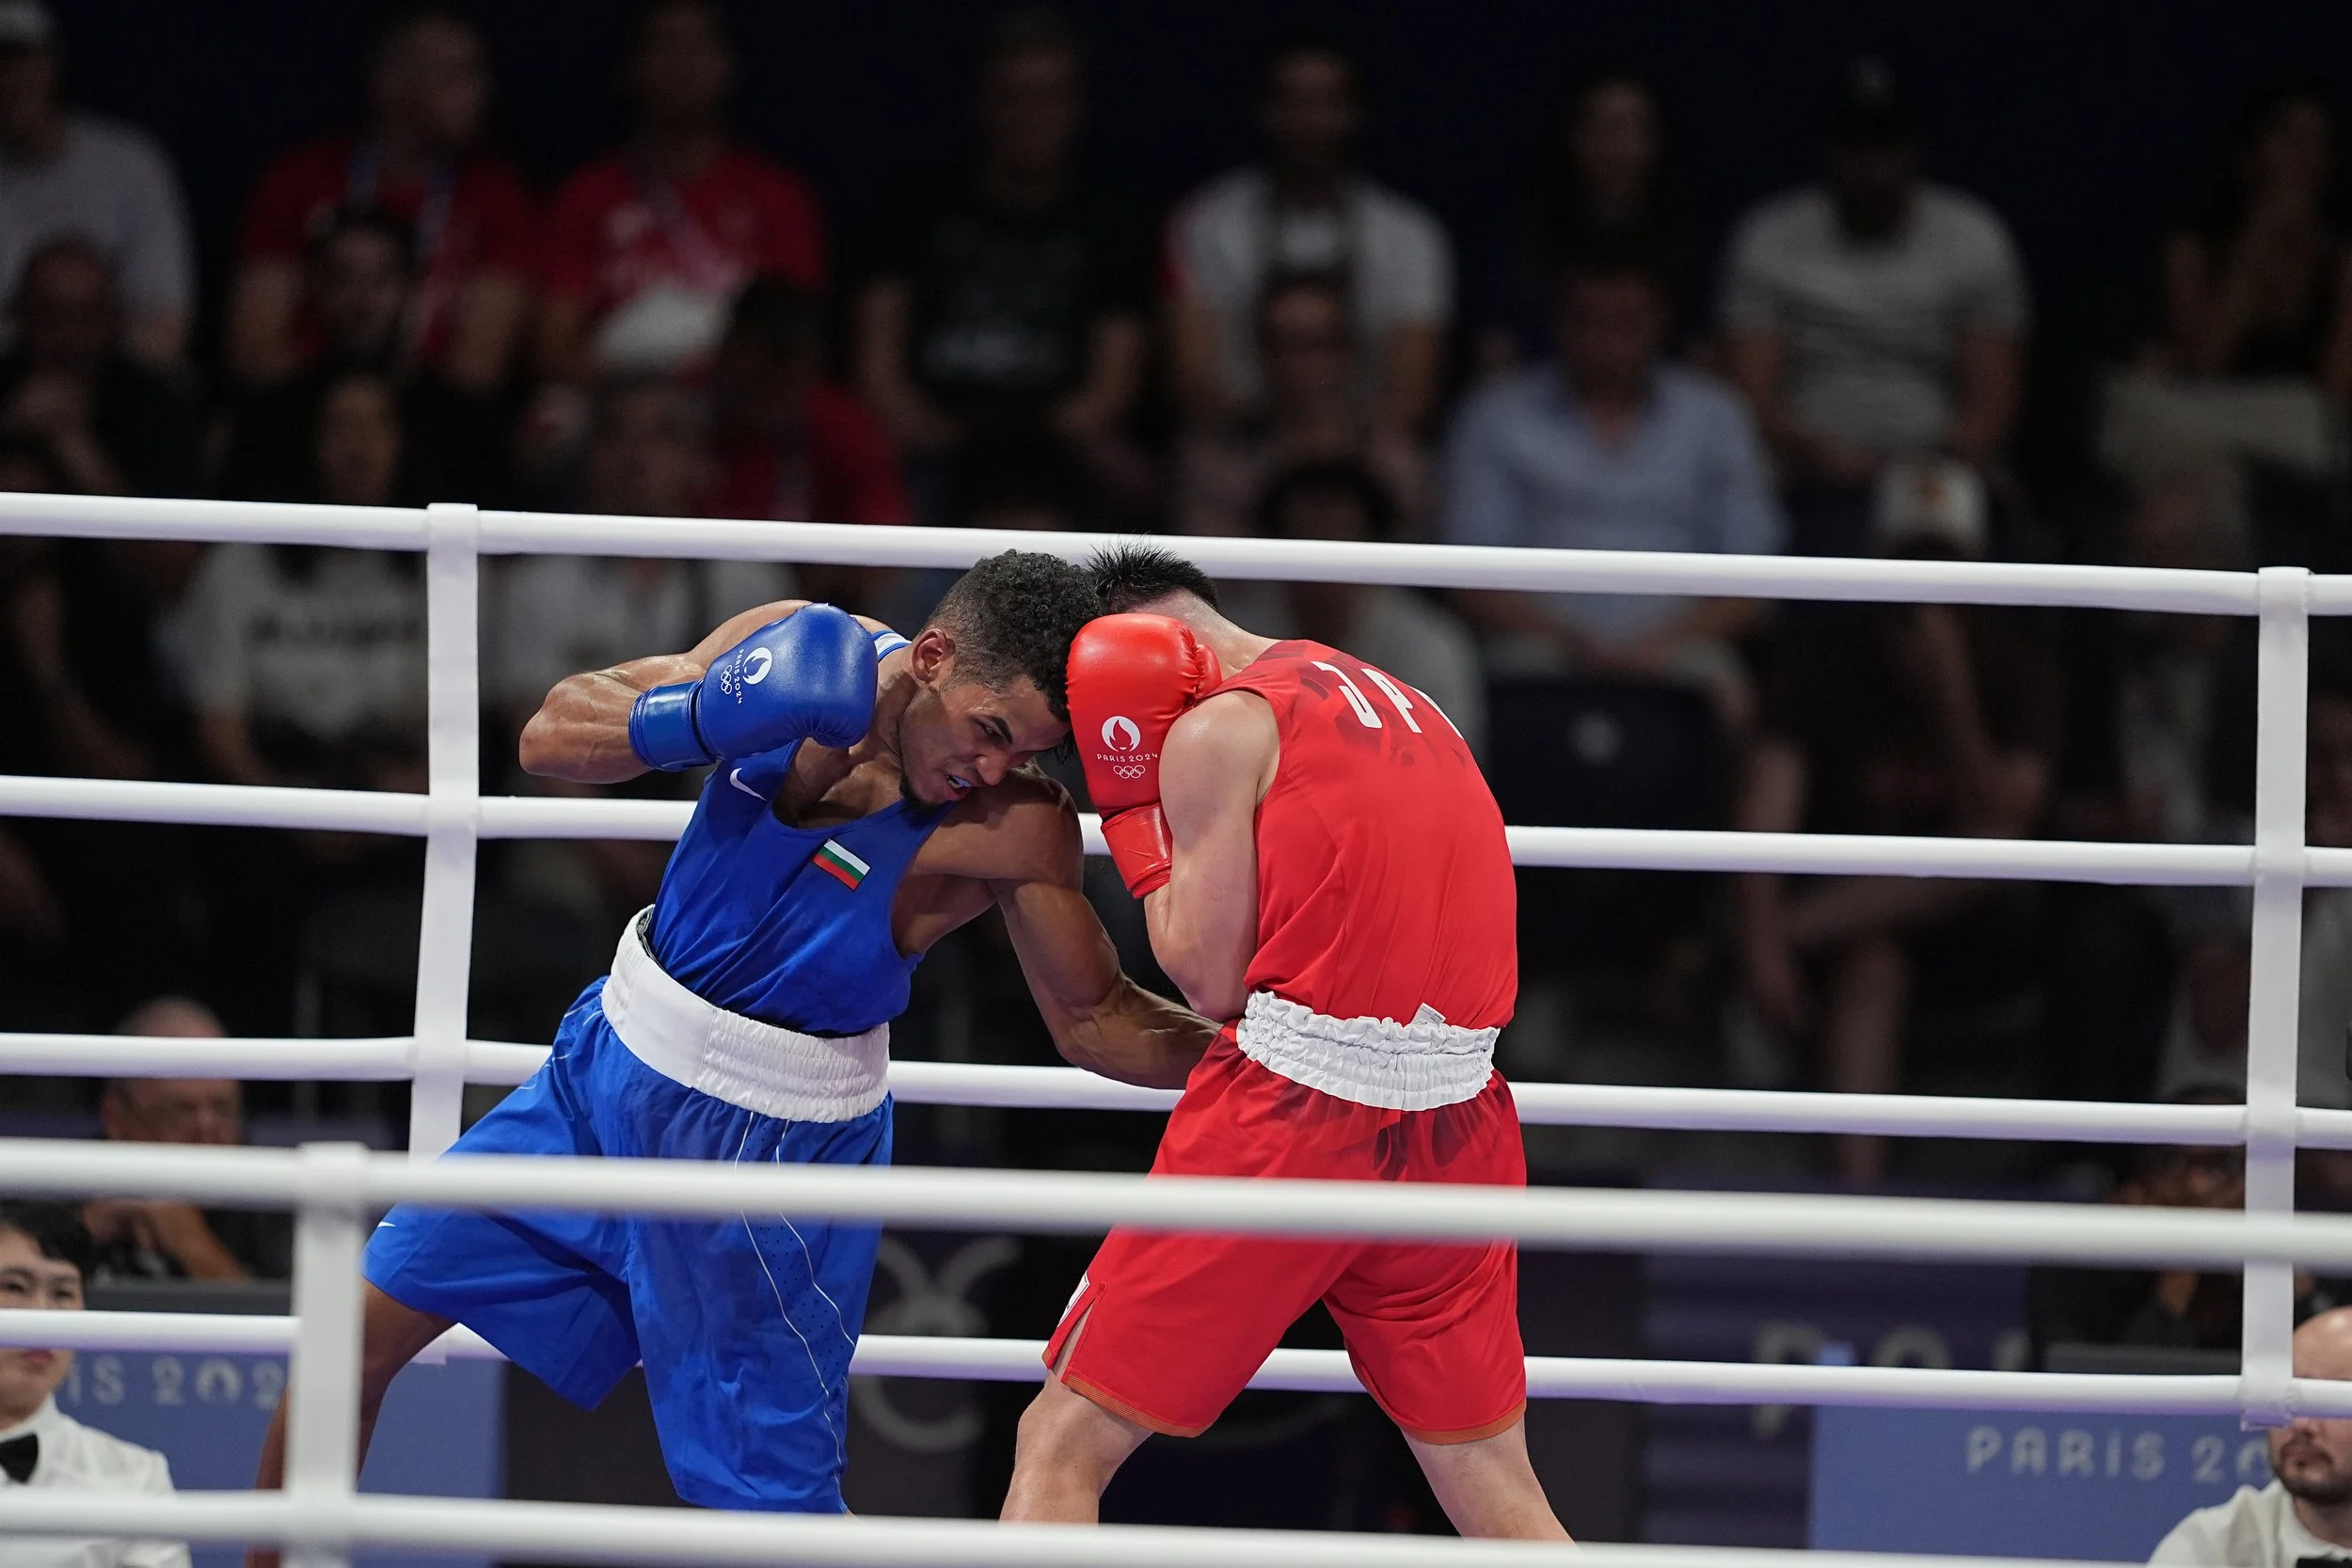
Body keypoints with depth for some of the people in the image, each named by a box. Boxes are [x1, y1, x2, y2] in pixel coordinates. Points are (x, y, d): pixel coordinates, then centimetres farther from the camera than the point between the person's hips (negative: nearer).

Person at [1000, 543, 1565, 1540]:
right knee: (1493, 1492, 14)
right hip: (1456, 1125, 7)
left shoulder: (1216, 730, -3)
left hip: (1293, 1113, -6)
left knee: (1062, 1447, 1)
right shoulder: (1407, 707, 19)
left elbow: (1209, 977, -4)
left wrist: (1134, 815, 6)